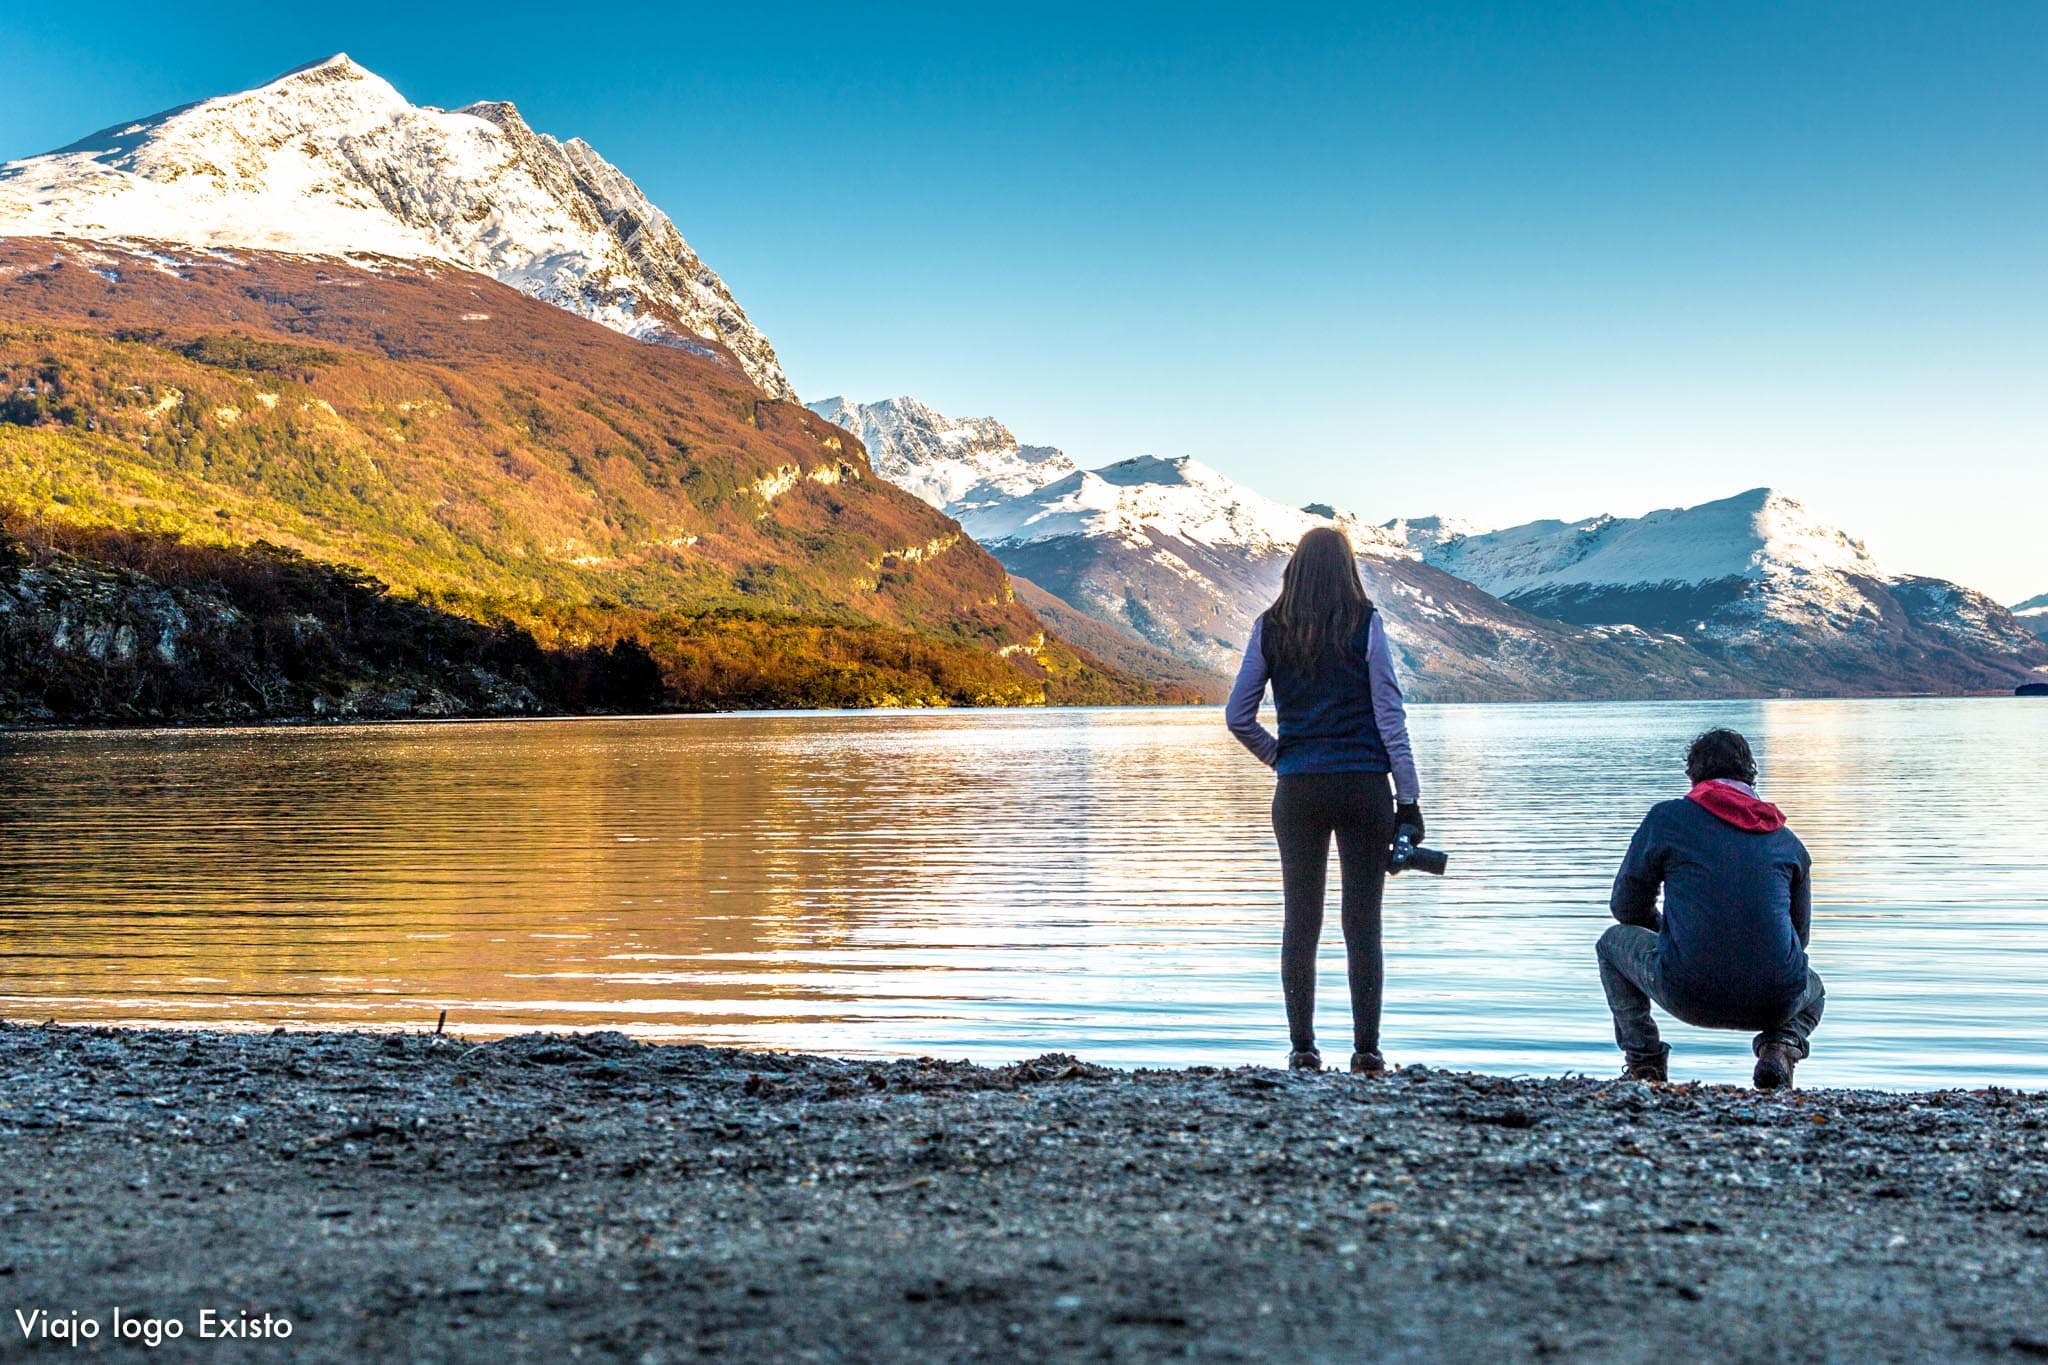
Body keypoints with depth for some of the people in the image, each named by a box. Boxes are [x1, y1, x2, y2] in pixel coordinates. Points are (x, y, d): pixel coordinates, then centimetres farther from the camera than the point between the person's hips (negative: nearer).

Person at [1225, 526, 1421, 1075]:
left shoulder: (1270, 628, 3)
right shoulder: (1365, 623, -2)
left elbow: (1238, 715, 4)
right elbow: (1389, 713, -4)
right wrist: (1408, 797, -2)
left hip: (1297, 788, 1)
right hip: (1364, 783, -1)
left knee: (1300, 920, 7)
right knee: (1363, 922, 3)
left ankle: (1302, 1048, 7)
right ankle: (1366, 1050, 4)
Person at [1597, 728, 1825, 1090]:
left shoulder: (1666, 817, 5)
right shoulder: (1789, 841, 14)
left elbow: (1626, 907, 14)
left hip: (1690, 997, -2)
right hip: (1776, 1001, 2)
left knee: (1614, 941, 27)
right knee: (1813, 991, 40)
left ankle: (1645, 1063, 13)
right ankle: (1782, 1043, 5)